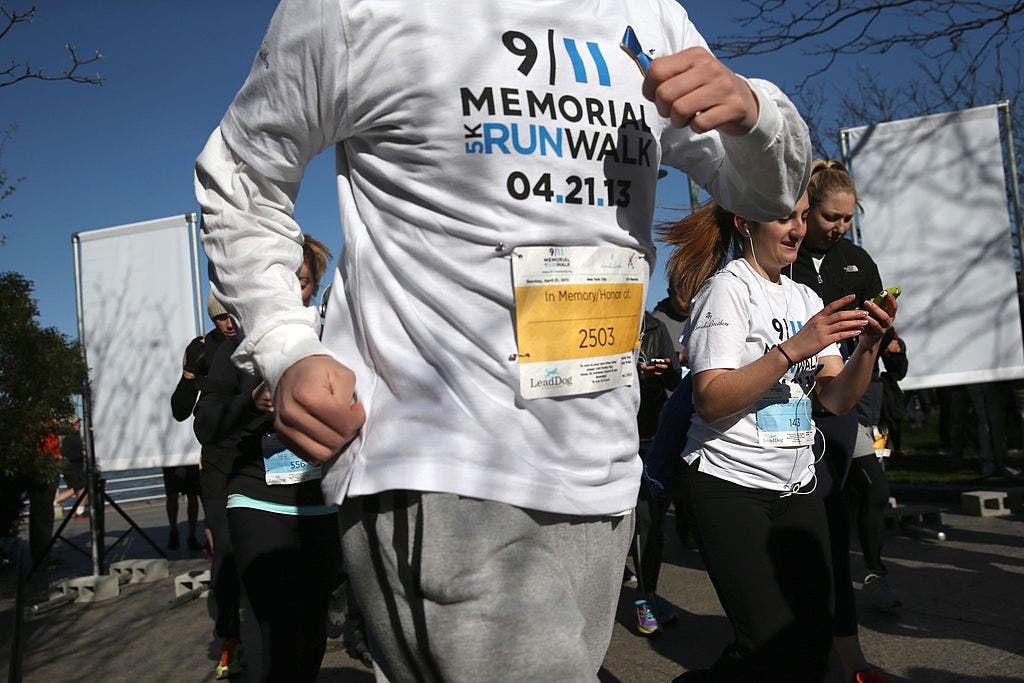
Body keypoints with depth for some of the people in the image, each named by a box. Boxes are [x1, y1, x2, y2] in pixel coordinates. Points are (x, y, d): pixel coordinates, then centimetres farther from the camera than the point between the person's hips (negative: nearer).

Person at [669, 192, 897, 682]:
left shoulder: (805, 297, 13)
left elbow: (837, 399, 6)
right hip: (732, 484, -7)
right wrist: (794, 348, -26)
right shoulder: (726, 289, -9)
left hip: (798, 487, 7)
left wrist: (867, 345, -11)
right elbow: (711, 401, -19)